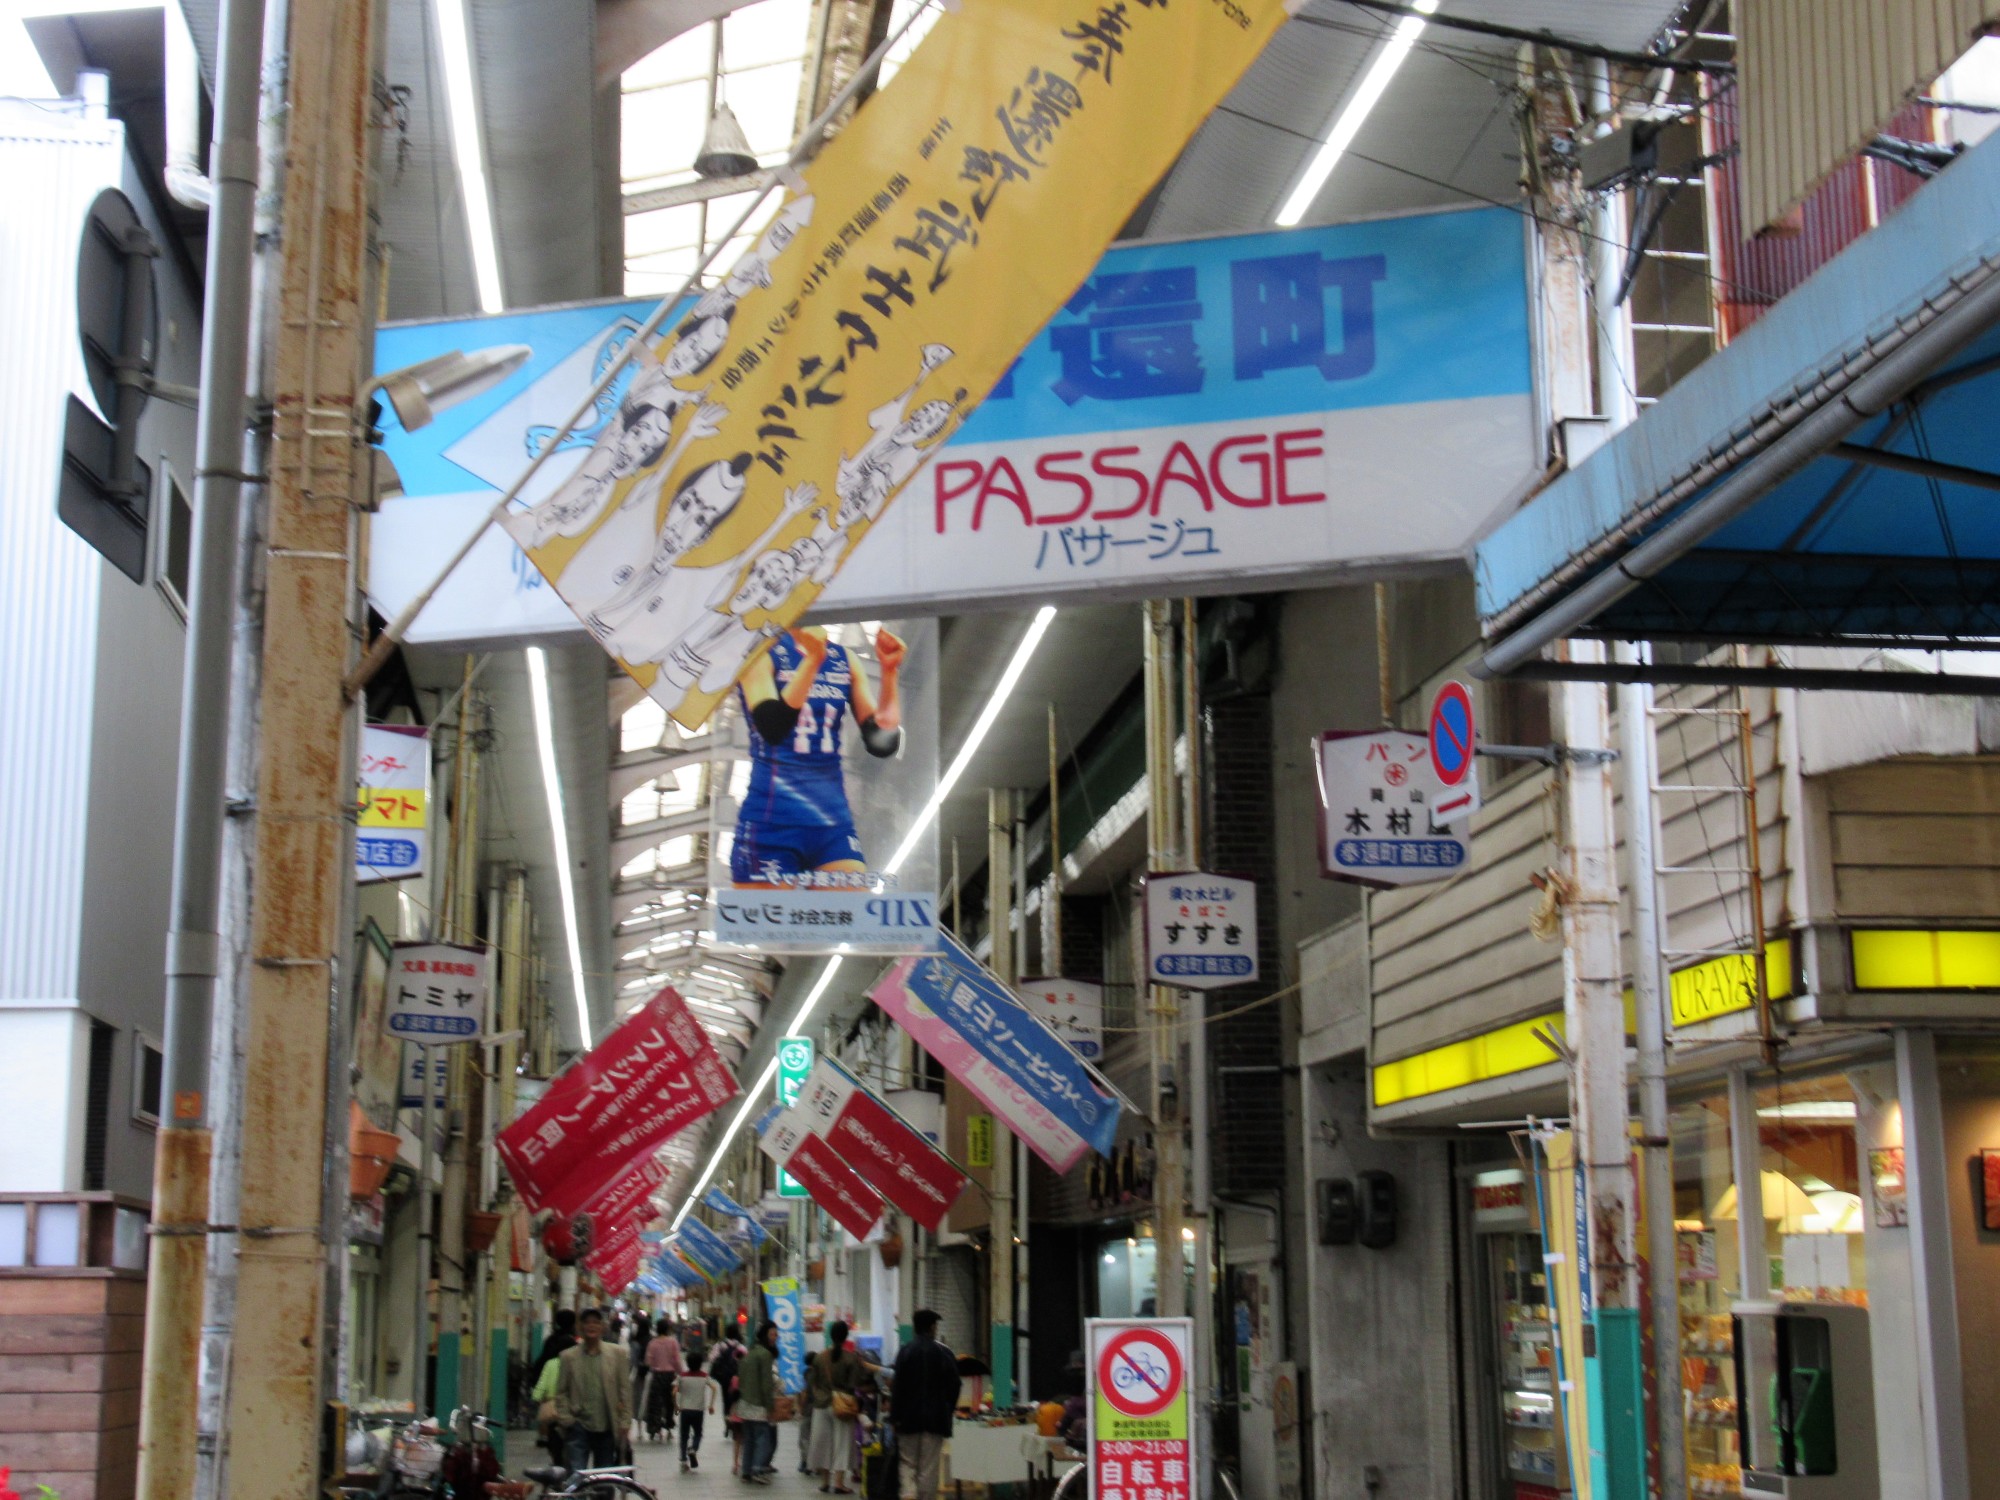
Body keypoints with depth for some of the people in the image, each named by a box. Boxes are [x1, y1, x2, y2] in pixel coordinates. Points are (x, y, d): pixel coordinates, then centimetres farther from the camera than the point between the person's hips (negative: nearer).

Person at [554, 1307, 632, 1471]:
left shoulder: (617, 1353, 4)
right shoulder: (569, 1356, 3)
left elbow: (625, 1389, 5)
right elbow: (561, 1392, 6)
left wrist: (625, 1422, 0)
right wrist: (565, 1419, -5)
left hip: (607, 1428, 1)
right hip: (579, 1426, -1)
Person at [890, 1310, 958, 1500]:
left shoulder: (905, 1351, -5)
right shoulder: (944, 1353, -3)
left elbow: (897, 1386, -7)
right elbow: (954, 1386, 0)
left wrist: (895, 1416, -2)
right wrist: (948, 1411, 13)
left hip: (909, 1419, 0)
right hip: (935, 1418, 0)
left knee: (908, 1463, 10)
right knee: (929, 1467, 5)